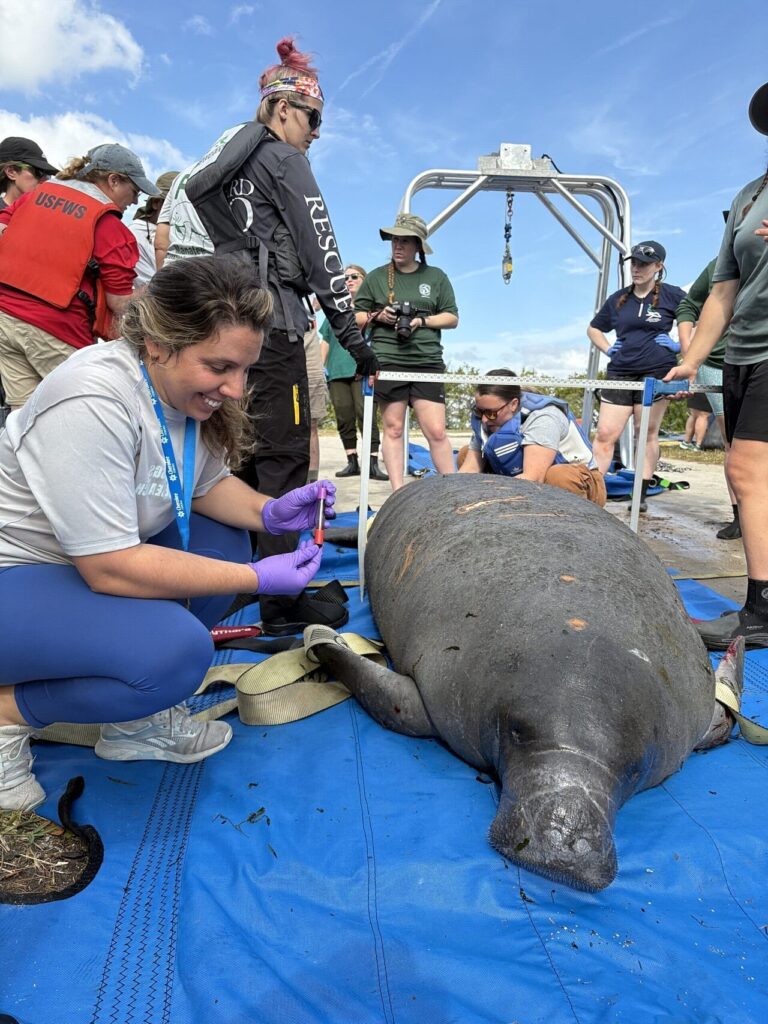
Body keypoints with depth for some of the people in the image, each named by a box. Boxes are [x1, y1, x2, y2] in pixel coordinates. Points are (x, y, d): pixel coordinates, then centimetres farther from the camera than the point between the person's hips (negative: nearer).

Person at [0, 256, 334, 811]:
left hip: (89, 559, 9)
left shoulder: (186, 385, -6)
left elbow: (207, 484, 7)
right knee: (175, 651, -28)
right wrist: (257, 579, -26)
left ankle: (136, 717, 5)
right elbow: (111, 568, -30)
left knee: (224, 542, -2)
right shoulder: (92, 403, -30)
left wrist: (269, 511, -13)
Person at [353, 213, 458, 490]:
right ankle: (398, 493, 7)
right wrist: (377, 316, -7)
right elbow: (355, 317, 13)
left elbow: (452, 318, 9)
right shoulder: (376, 277, 11)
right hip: (387, 362, 0)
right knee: (393, 429, 2)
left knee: (437, 431, -6)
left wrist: (422, 321, -7)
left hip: (428, 363, 0)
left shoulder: (436, 277, 12)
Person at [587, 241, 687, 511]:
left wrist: (680, 345, -6)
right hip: (620, 372, 3)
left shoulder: (671, 295, 0)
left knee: (647, 432, 3)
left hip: (657, 372, -3)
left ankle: (641, 495, 10)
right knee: (604, 433, -5)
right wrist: (608, 349, 9)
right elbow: (593, 328, 23)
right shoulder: (618, 298, 11)